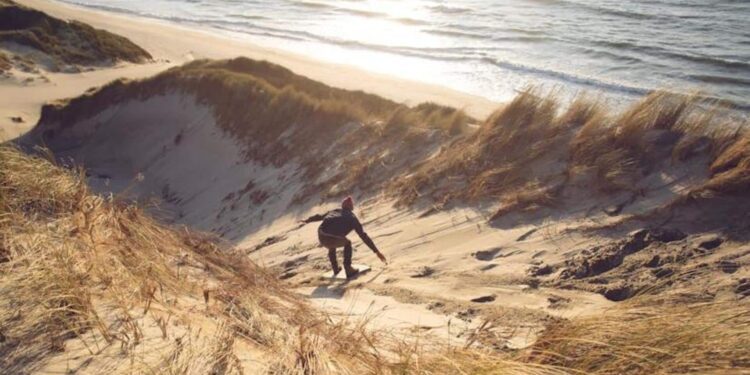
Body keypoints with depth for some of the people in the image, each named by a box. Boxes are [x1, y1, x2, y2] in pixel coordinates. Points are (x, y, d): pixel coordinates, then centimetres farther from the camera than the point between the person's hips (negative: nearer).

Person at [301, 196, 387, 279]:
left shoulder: (334, 211, 29)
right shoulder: (352, 217, 19)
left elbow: (319, 216, 44)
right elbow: (364, 236, 15)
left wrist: (307, 220, 63)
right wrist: (377, 251, 17)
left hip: (322, 237, 4)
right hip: (335, 239, -4)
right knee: (347, 243, 29)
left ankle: (335, 269, 47)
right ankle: (348, 270, 24)